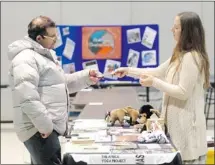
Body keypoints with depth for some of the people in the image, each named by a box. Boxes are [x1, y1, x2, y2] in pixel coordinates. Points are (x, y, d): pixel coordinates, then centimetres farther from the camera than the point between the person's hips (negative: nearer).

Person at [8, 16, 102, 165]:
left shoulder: (46, 55, 19)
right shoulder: (26, 59, -16)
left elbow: (62, 82, 28)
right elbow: (28, 98, -25)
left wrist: (86, 77, 13)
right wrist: (44, 125, -24)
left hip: (48, 126, 11)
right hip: (40, 129, -11)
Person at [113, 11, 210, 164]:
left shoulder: (191, 57, -19)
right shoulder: (180, 56, 15)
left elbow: (183, 92, -20)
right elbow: (158, 72, 21)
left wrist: (154, 83, -17)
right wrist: (128, 71, 19)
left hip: (187, 124, -10)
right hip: (179, 122, 10)